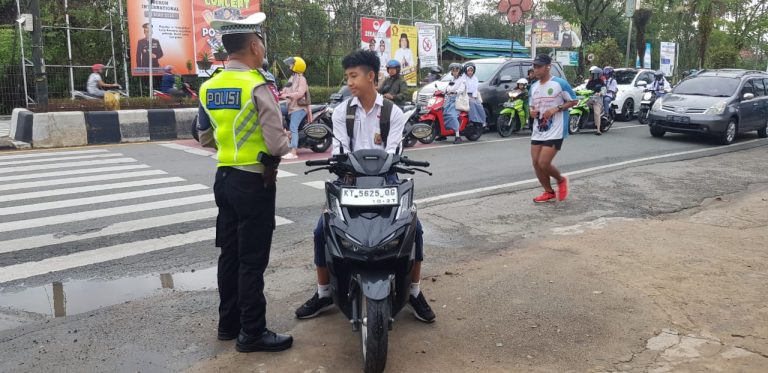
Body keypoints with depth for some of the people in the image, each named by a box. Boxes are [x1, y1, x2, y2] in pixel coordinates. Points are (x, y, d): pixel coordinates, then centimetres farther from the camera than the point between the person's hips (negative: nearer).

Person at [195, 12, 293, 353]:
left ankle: (228, 322, 27)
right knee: (252, 259, 0)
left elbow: (205, 138, 15)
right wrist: (285, 141, 1)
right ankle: (252, 332, 10)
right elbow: (277, 144, -20)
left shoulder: (208, 88, 7)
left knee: (229, 253, 15)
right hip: (254, 181, -7)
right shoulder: (258, 86, -16)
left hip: (224, 178, 8)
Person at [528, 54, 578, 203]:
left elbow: (574, 101, -2)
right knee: (536, 164, 4)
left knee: (544, 164, -13)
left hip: (554, 132, -7)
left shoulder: (560, 83, -8)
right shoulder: (534, 87, 11)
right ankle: (549, 192, 22)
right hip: (537, 132, 7)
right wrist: (532, 112, -2)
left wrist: (556, 109, -16)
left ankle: (561, 180, 17)